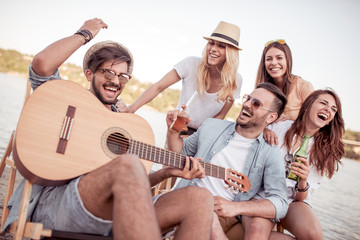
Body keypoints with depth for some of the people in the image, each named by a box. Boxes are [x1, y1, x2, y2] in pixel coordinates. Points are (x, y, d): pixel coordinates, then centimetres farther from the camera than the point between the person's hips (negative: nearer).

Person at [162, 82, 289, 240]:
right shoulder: (212, 126, 9)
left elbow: (280, 204, -9)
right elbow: (181, 153, 22)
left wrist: (235, 207, -22)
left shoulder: (270, 154, 0)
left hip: (225, 215, -1)